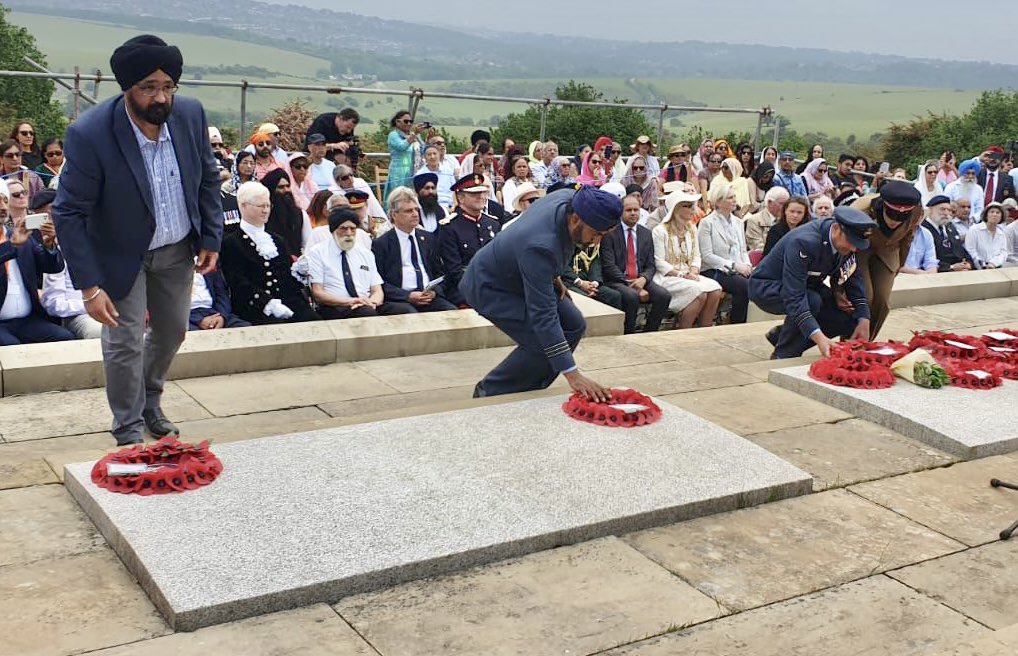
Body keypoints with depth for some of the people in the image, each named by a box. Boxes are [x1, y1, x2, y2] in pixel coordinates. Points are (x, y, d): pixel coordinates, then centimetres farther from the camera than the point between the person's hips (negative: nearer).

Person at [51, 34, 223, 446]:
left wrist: (211, 238, -1)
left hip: (179, 249, 5)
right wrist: (89, 286, -24)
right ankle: (129, 428, 25)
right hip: (123, 255, -5)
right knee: (125, 342, 2)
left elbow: (208, 179, 2)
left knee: (172, 331, 18)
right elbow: (68, 214, -22)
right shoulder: (89, 134, -29)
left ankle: (149, 404, 44)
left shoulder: (191, 115, -15)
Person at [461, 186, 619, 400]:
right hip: (490, 288, -9)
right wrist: (573, 375, -43)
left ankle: (528, 390, 13)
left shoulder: (570, 197, -18)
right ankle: (489, 393, 1)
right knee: (540, 343, -21)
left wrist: (552, 276, 5)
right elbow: (543, 316, -41)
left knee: (574, 325, 1)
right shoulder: (540, 246, -41)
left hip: (518, 277, 9)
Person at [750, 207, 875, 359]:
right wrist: (818, 337, -50)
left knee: (848, 320, -6)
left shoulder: (847, 242, -12)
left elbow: (854, 279, -1)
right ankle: (782, 357, -15)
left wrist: (864, 320, -15)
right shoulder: (803, 242, -36)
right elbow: (794, 297, -41)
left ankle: (781, 335, 9)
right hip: (766, 288, -8)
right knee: (813, 302, -35)